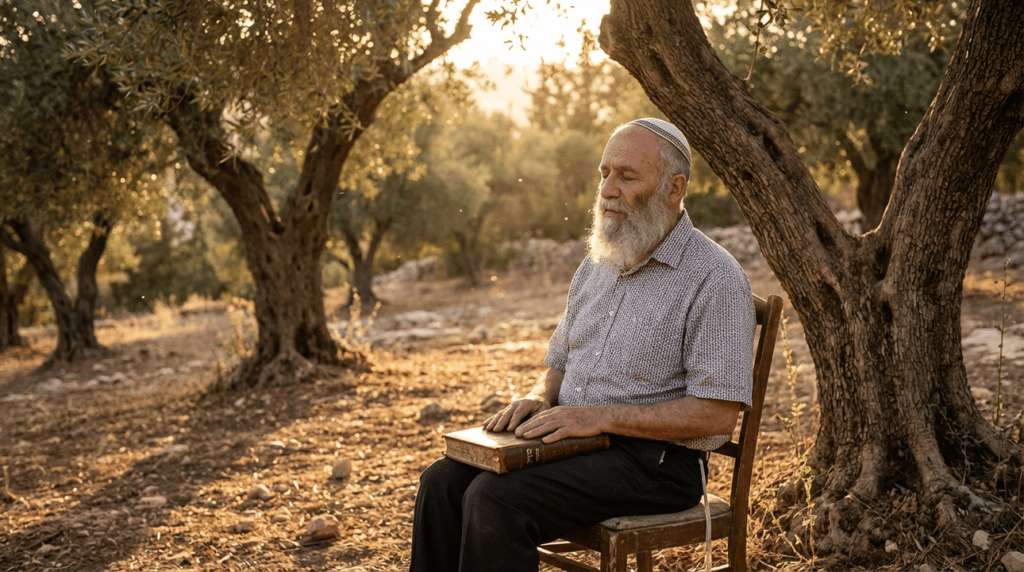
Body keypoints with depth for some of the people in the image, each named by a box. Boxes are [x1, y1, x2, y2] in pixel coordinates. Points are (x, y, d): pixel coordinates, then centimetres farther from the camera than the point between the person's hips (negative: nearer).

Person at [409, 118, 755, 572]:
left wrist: (600, 417, -21)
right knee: (444, 482, -11)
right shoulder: (595, 266, 14)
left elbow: (718, 414, -18)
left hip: (655, 458, -7)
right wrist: (539, 400, -2)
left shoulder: (716, 278, -12)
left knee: (496, 497, -26)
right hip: (575, 444, 8)